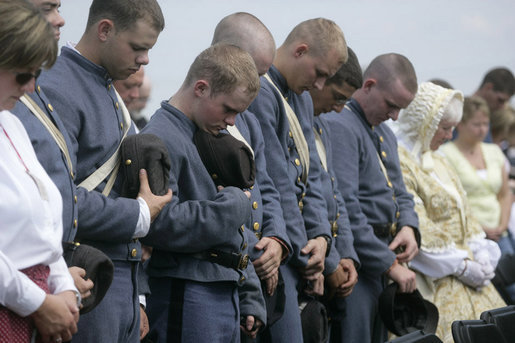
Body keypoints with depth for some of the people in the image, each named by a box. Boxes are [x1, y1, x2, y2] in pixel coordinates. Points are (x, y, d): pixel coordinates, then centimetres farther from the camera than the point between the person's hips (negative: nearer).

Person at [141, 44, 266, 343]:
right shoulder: (161, 140, -12)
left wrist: (250, 299, 18)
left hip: (226, 296, 9)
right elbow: (161, 223, -25)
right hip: (187, 301, -9)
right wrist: (235, 205, -13)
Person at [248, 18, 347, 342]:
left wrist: (321, 236, 0)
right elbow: (277, 185, -17)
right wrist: (305, 255, -10)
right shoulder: (260, 93, -16)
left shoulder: (302, 99, 18)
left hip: (298, 253, 10)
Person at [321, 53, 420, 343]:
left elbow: (400, 193, 26)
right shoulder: (339, 126, -14)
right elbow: (345, 208, -21)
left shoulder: (385, 134, 19)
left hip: (382, 258, 10)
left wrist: (409, 227, 1)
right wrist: (390, 264, -17)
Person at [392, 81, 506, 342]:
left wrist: (481, 256, 3)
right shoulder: (399, 163, -12)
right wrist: (460, 266, -14)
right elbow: (416, 229, -17)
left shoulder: (436, 161, 19)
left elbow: (463, 212, 20)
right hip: (434, 280, -9)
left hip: (462, 270, 9)